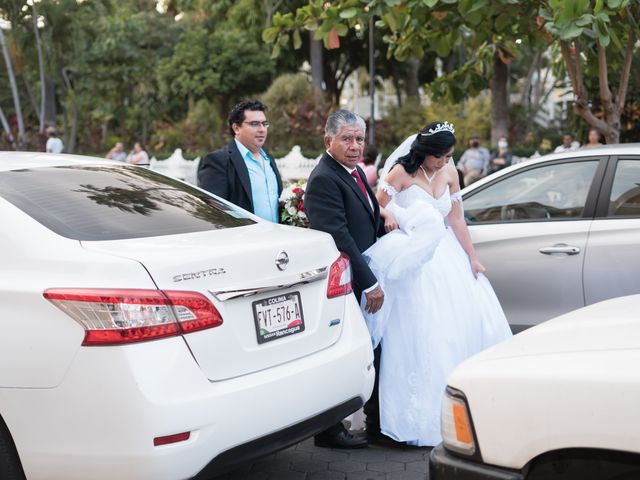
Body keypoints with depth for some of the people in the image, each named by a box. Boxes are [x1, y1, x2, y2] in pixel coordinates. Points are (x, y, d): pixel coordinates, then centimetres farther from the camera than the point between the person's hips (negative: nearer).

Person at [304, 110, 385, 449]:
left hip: (363, 283, 10)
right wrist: (369, 283, -22)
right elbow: (339, 238, -24)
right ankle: (329, 431, 15)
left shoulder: (355, 172, 13)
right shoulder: (324, 180, -18)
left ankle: (378, 422, 30)